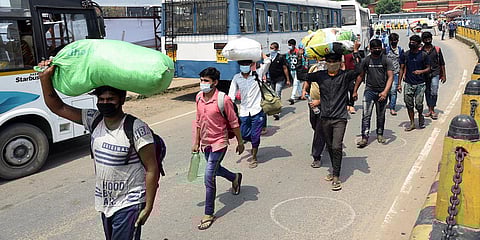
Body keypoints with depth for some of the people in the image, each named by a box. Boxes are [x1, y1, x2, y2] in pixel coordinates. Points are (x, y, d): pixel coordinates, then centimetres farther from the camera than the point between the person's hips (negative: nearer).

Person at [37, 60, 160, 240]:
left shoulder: (137, 129, -21)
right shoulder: (94, 120, -2)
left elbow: (152, 169, -18)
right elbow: (57, 107, 5)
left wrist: (148, 207, -16)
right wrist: (45, 77, -9)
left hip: (128, 205, -7)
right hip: (105, 203, 7)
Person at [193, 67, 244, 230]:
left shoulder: (223, 99, -19)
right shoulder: (199, 97, 0)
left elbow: (234, 123, -10)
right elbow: (199, 121, 11)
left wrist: (240, 142, -3)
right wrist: (196, 143, 12)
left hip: (218, 143, -7)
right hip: (205, 143, 7)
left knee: (209, 178, -8)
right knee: (215, 169, 25)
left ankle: (209, 214, 7)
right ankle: (235, 178, 57)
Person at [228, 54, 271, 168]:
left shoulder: (257, 74, -1)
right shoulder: (236, 78, 5)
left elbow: (267, 61, -11)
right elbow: (231, 94, 4)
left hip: (257, 111, -3)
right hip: (244, 112, 3)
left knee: (255, 136, 3)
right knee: (243, 134, 8)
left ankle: (254, 158, 22)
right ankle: (255, 144, 42)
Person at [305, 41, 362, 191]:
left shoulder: (345, 76, -3)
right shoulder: (320, 76, 6)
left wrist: (355, 52, -18)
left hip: (340, 118, -4)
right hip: (325, 118, 4)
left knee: (337, 147, -11)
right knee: (330, 147, 14)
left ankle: (336, 177, -3)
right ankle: (335, 171, 32)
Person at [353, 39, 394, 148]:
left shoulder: (386, 60, -2)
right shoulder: (366, 60, 3)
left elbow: (390, 77, -8)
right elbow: (360, 76, 11)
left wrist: (385, 92, -22)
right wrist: (355, 91, 10)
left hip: (382, 92, 0)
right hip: (369, 90, 0)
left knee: (381, 115, 13)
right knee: (366, 115, -9)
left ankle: (380, 134, 31)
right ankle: (365, 138, -7)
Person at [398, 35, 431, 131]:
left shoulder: (423, 55, 0)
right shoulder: (405, 55, 4)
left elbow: (428, 68, 7)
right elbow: (402, 69, 8)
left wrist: (421, 71, -16)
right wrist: (399, 84, 3)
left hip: (420, 84, -2)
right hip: (408, 83, 2)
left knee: (418, 104, -6)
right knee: (409, 104, 4)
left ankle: (420, 116, 25)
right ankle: (412, 123, 18)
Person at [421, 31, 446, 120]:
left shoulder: (437, 49, 4)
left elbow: (442, 63, 8)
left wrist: (443, 75, 6)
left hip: (435, 73, -2)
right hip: (424, 74, 2)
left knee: (434, 92, -12)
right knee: (427, 93, 8)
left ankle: (432, 110, -3)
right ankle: (430, 110, 19)